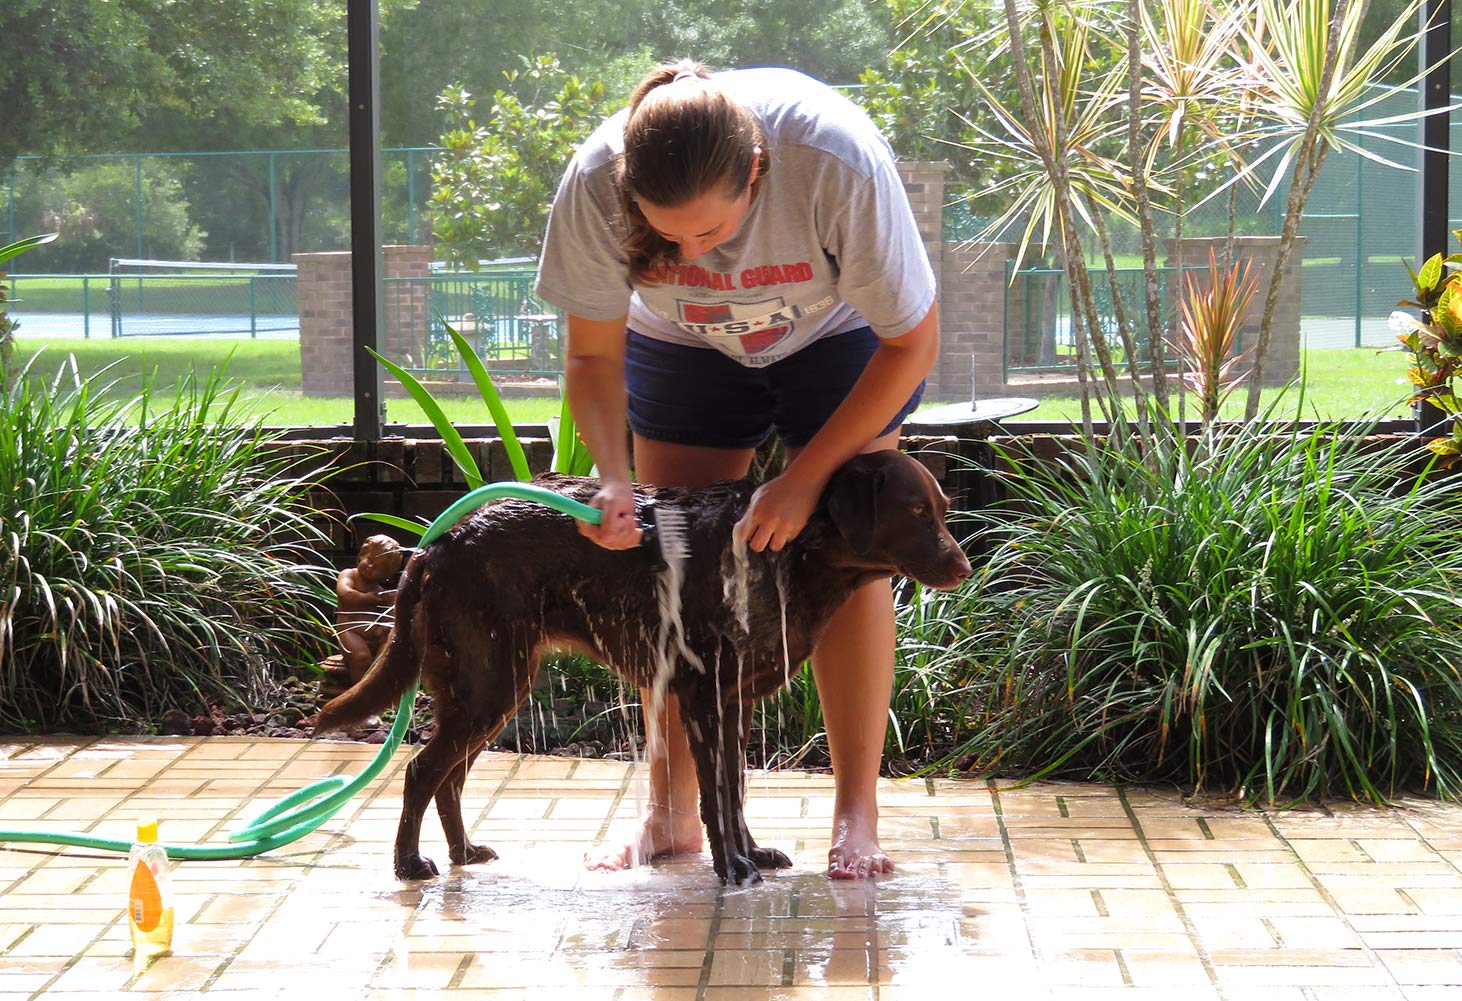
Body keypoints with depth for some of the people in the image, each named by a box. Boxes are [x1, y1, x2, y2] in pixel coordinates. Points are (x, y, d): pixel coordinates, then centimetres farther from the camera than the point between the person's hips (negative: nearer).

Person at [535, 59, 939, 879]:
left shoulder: (839, 163, -40)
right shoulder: (595, 184, -34)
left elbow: (913, 343, -25)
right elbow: (593, 355, -16)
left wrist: (807, 476, -27)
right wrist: (614, 480, -32)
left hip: (840, 334, -2)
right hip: (682, 343, 2)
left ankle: (858, 815, -6)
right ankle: (671, 812, 4)